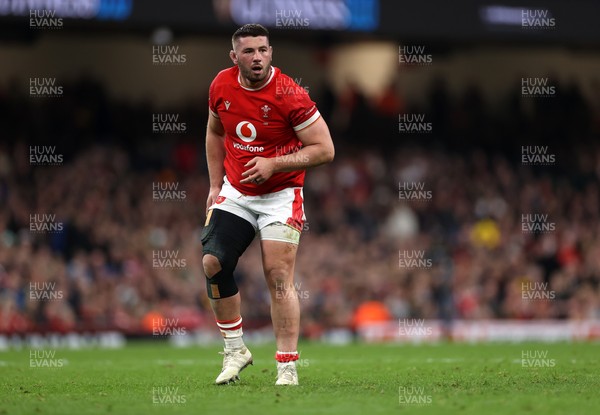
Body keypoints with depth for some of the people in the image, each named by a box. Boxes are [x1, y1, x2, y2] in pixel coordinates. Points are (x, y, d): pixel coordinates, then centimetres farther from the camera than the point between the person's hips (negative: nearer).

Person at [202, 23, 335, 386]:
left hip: (280, 196, -5)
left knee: (279, 279, -9)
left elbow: (324, 149, -16)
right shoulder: (222, 86, -3)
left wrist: (273, 165, -23)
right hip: (235, 193, 5)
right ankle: (236, 350, 9)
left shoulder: (289, 95, -19)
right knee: (213, 263, -8)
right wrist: (215, 184, 11)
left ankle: (287, 368, -4)